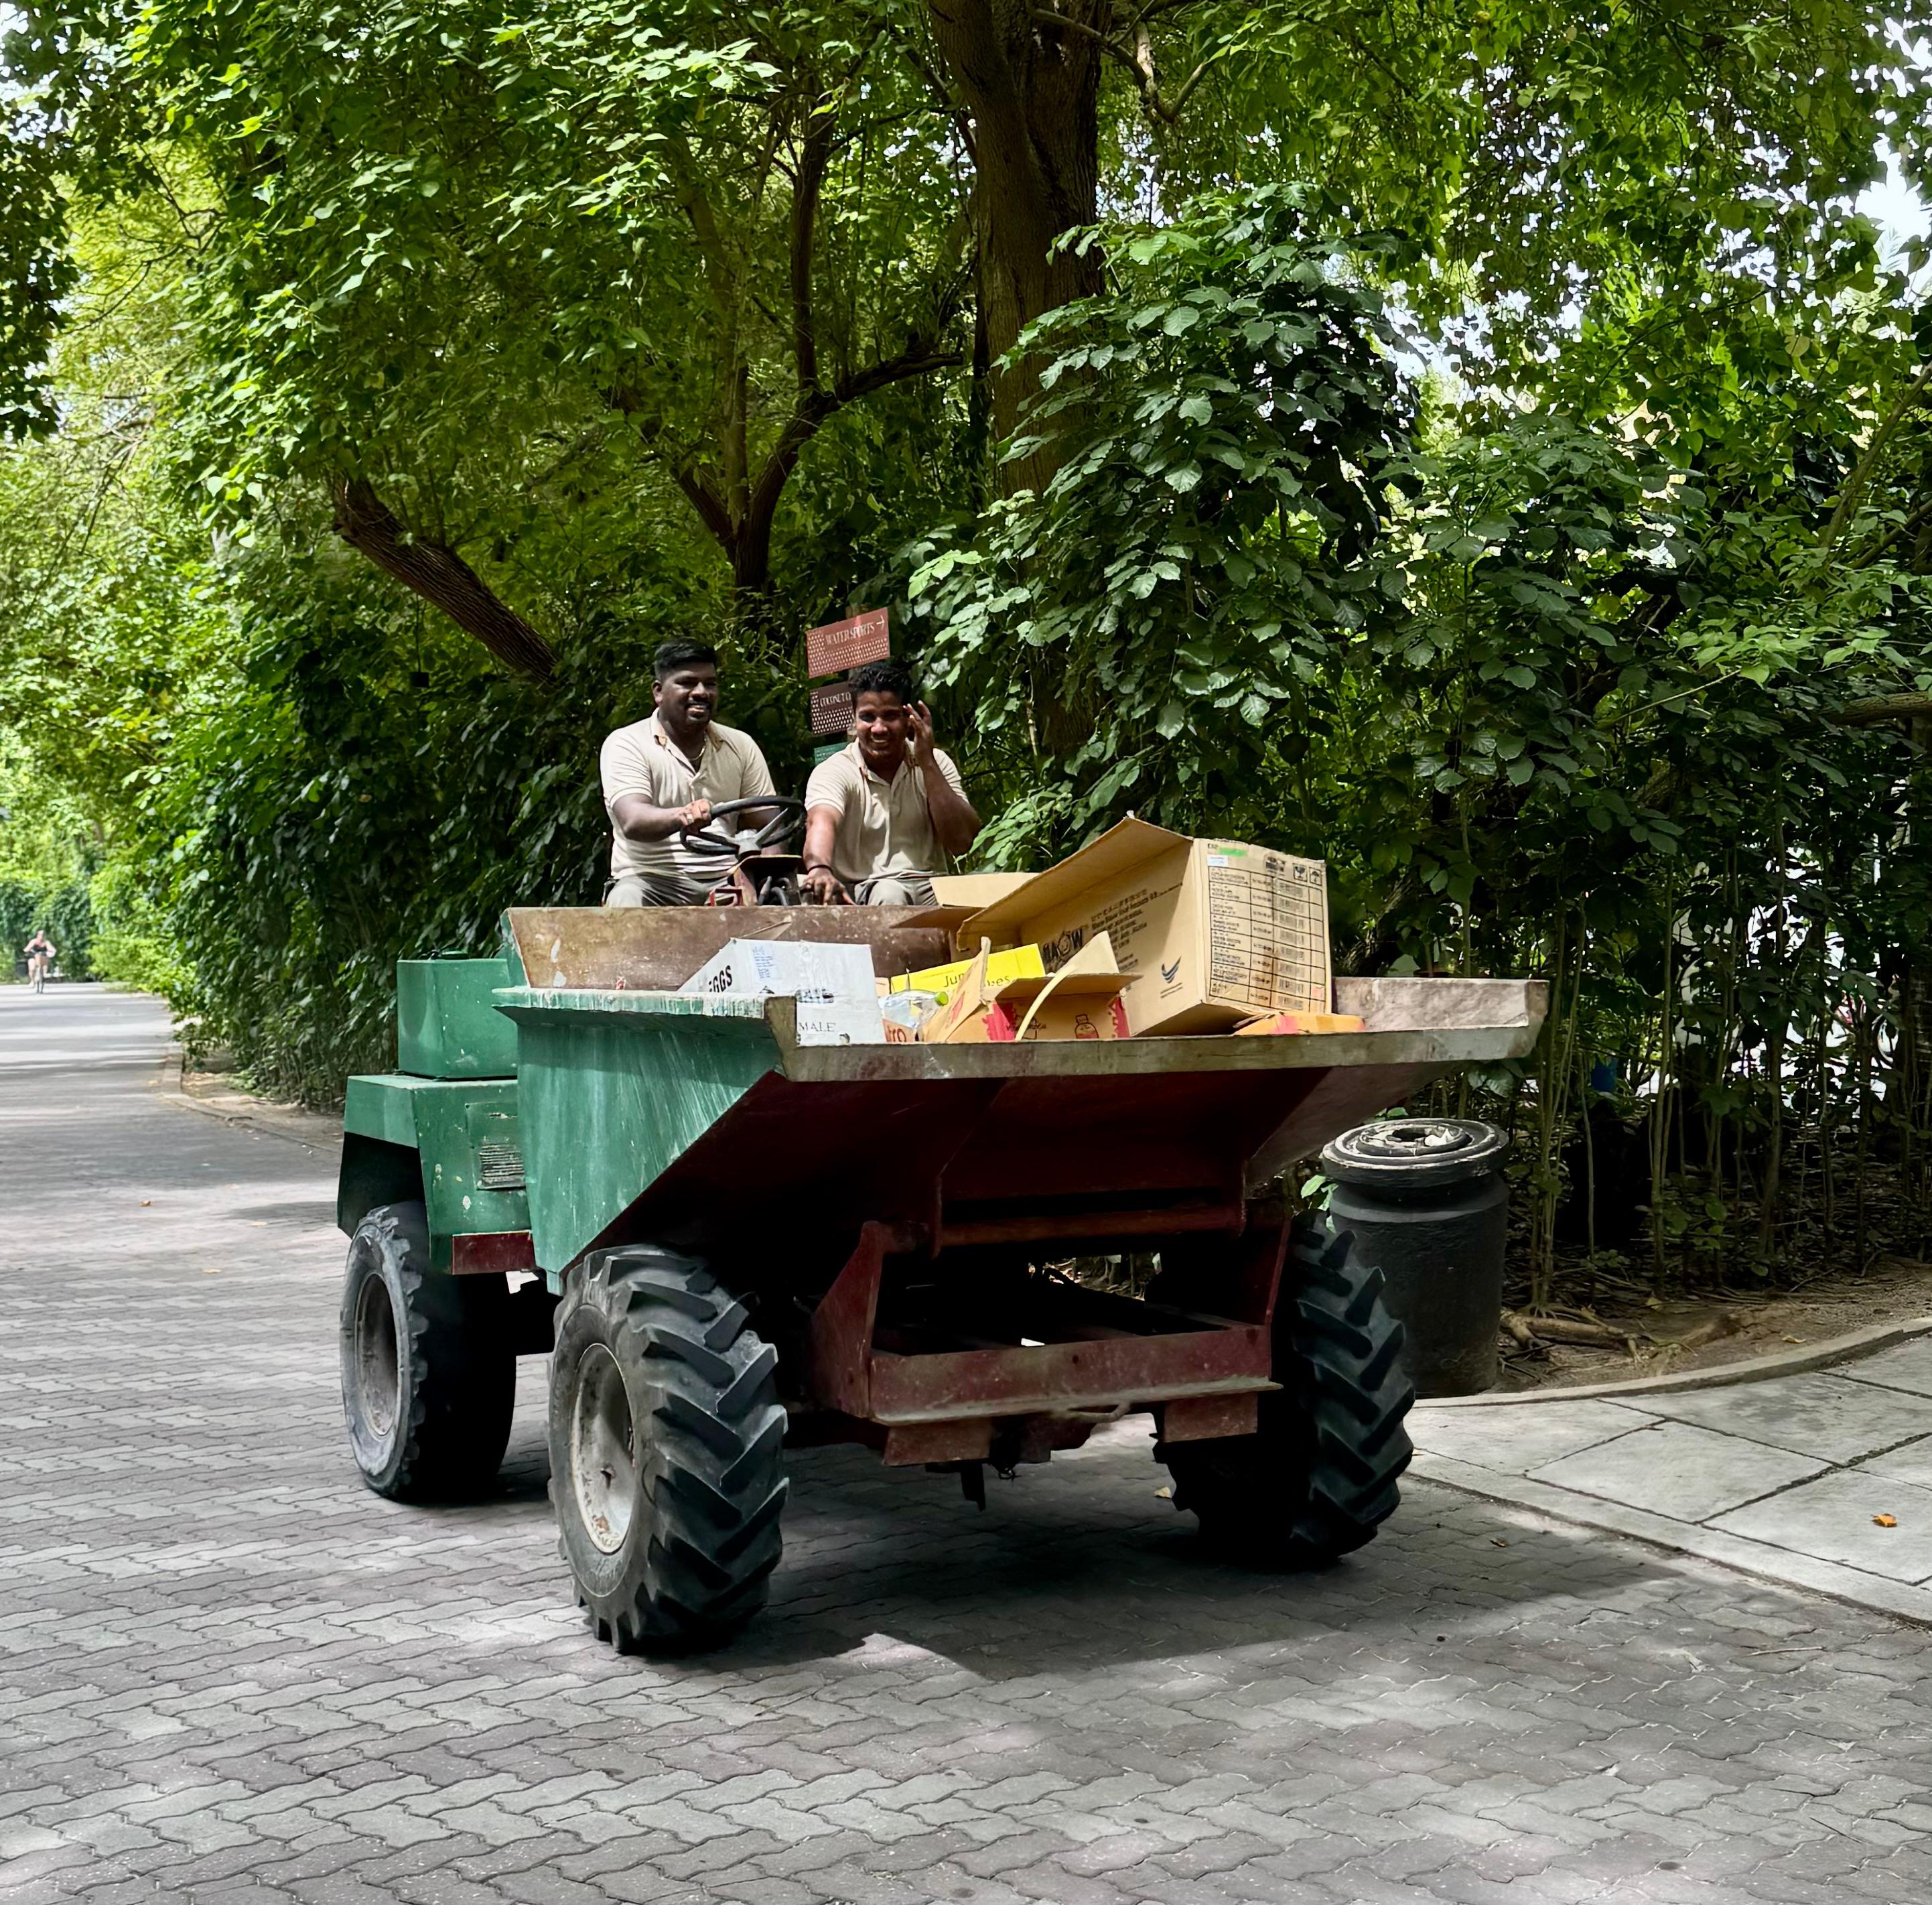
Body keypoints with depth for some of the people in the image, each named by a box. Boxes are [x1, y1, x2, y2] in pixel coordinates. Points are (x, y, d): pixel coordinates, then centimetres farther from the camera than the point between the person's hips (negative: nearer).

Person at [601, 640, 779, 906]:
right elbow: (632, 821, -18)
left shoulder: (742, 746, 12)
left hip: (725, 883, 3)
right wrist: (681, 816, -41)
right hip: (653, 879, -3)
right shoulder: (626, 744, -1)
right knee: (628, 899, -36)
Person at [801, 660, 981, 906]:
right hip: (859, 893, -3)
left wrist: (927, 764, -8)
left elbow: (961, 842, -4)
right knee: (889, 895, -38)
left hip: (929, 889, 3)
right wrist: (819, 869, -50)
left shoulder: (936, 764, 9)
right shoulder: (833, 772, -2)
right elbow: (822, 822, -26)